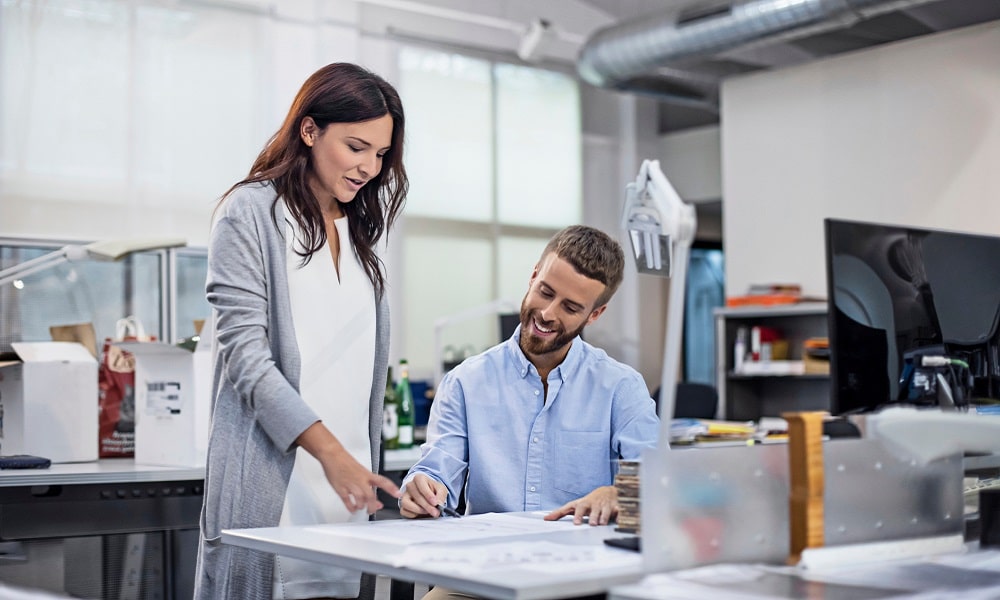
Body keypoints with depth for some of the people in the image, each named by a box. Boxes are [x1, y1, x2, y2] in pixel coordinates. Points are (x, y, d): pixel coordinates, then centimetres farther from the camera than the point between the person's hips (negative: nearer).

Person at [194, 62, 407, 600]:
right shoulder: (251, 212, -3)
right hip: (271, 480, -5)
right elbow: (246, 355, -12)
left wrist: (364, 464, 11)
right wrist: (330, 451, -18)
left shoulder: (358, 232, 17)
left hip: (345, 477, 6)